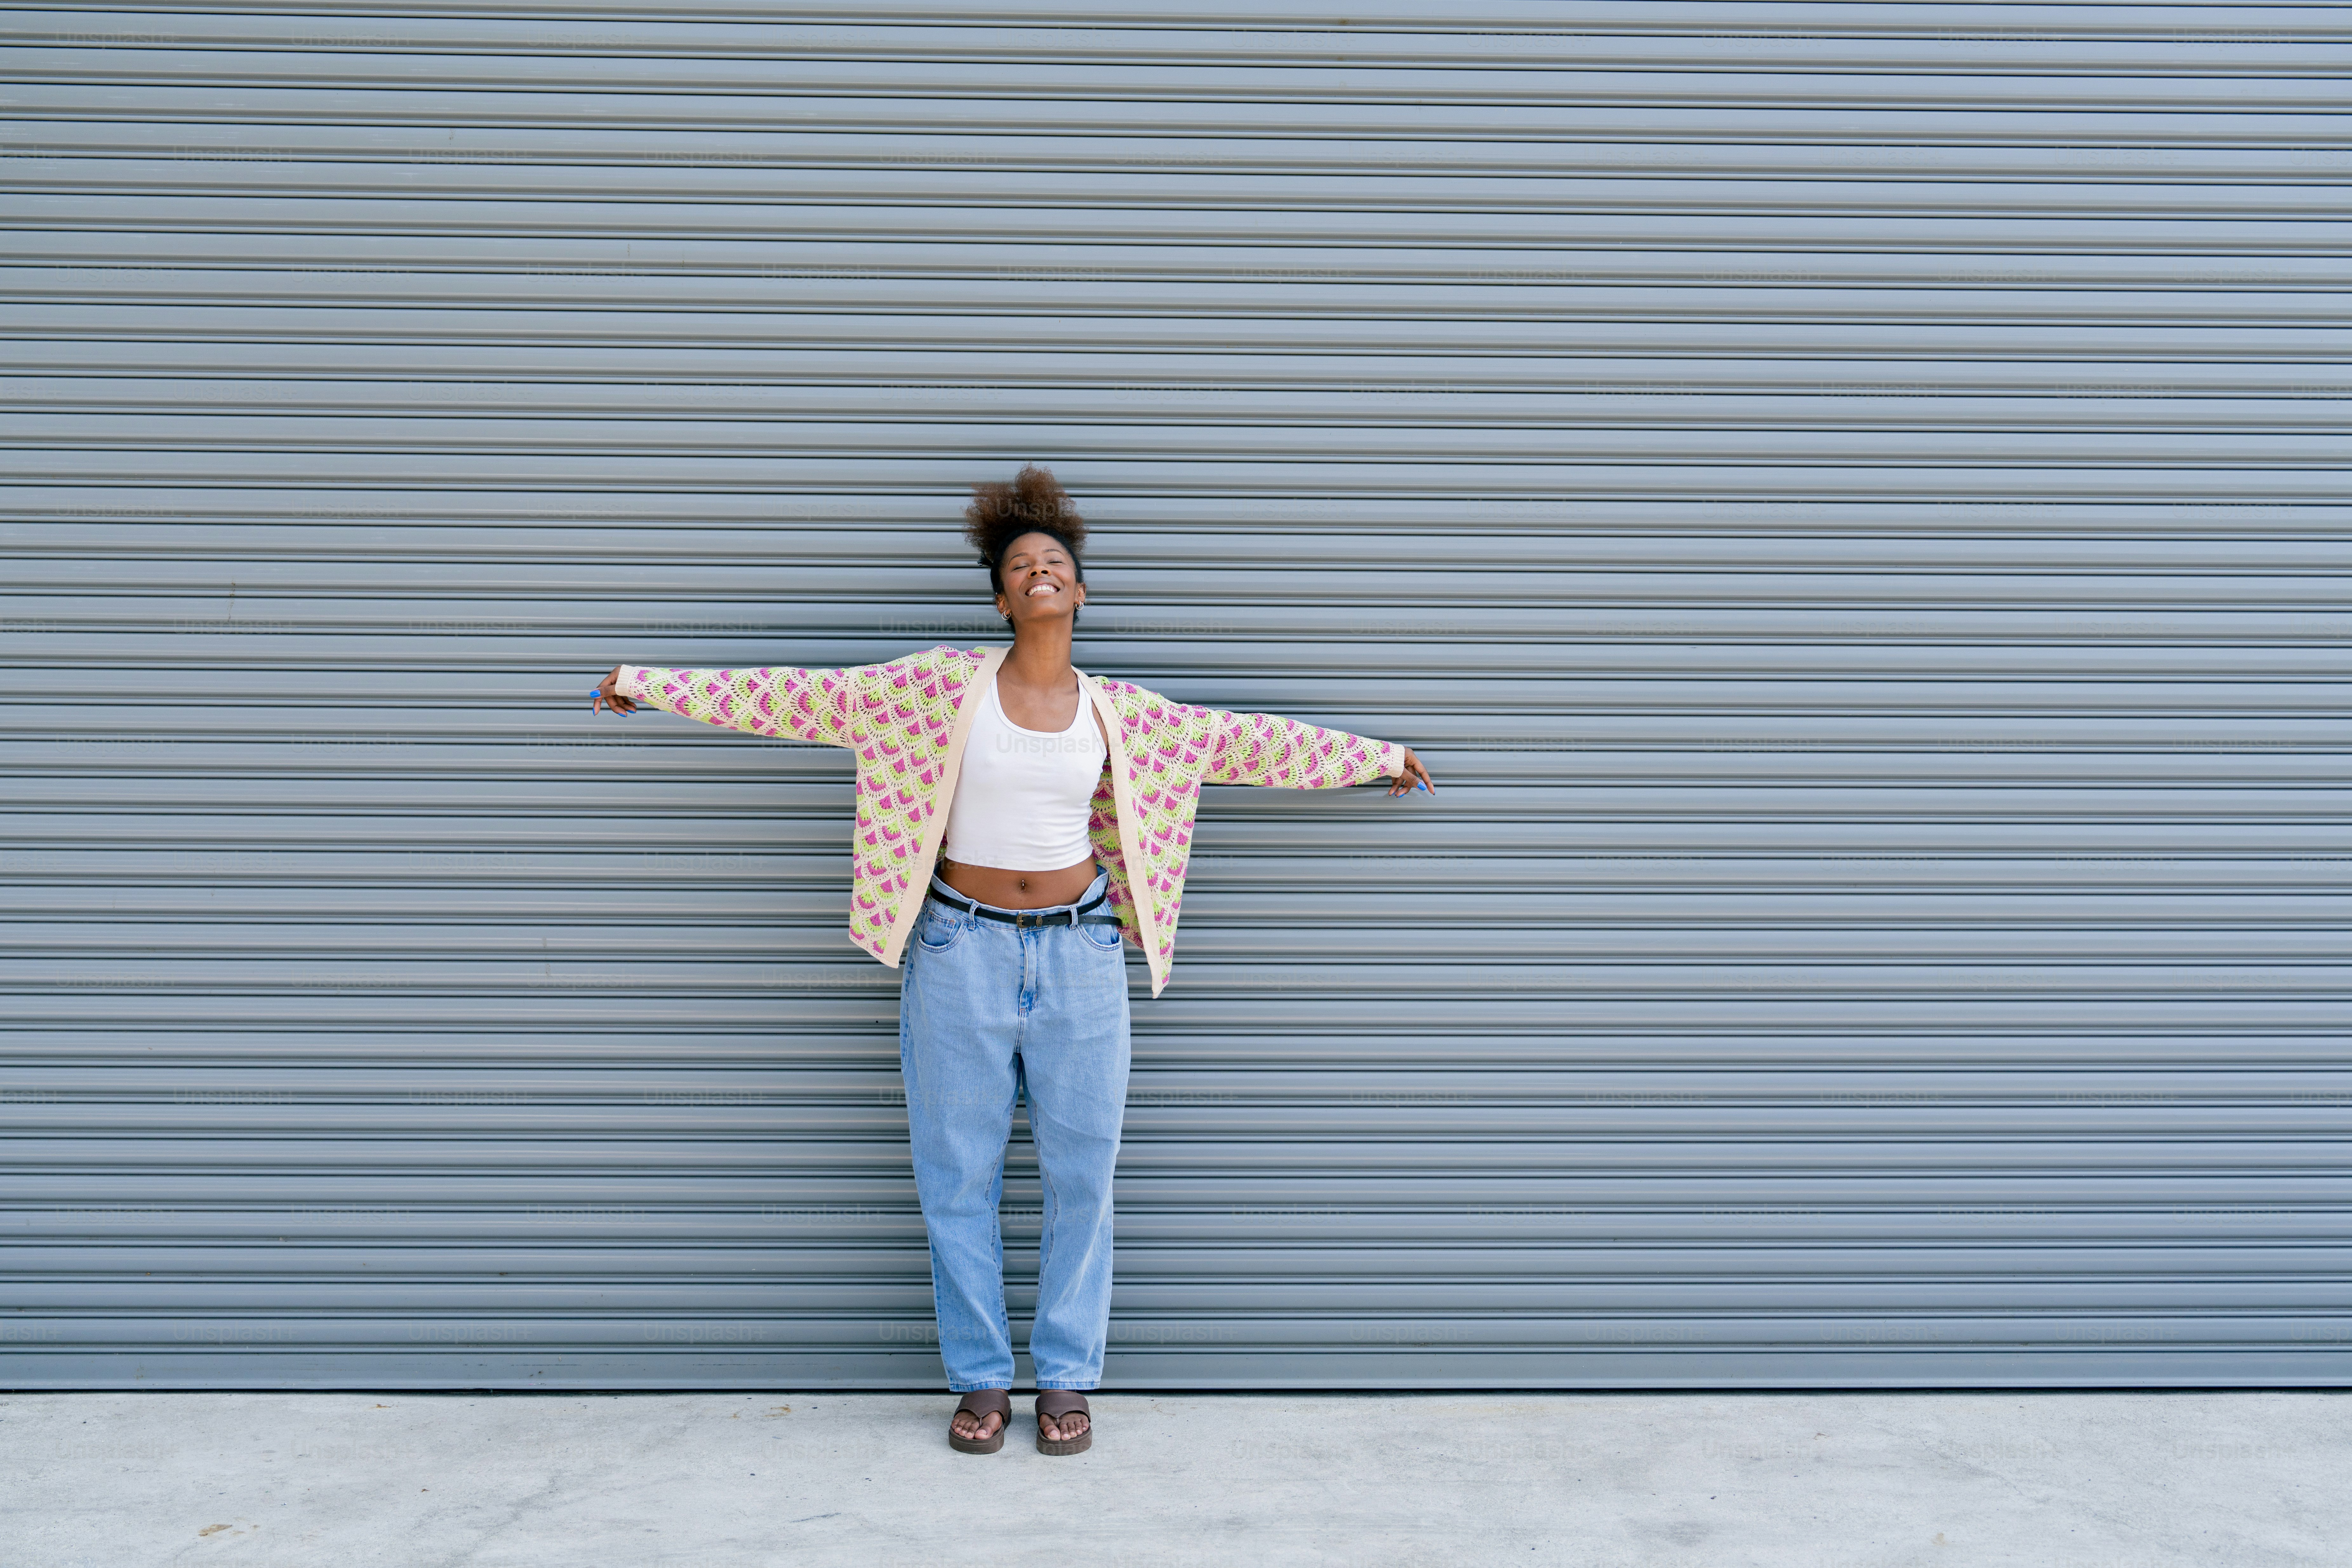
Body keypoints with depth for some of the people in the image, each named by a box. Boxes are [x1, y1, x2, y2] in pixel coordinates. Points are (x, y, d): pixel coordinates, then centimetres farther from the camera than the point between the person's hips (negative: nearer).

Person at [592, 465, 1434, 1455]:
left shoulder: (1117, 711, 4)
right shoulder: (944, 686, -2)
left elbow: (1247, 741, 11)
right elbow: (807, 697, 0)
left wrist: (1379, 758, 16)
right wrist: (652, 684, 0)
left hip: (1080, 951, 1)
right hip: (962, 948, -1)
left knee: (1081, 1176, 5)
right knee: (959, 1177, 6)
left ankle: (1066, 1379, 21)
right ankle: (980, 1378, 22)